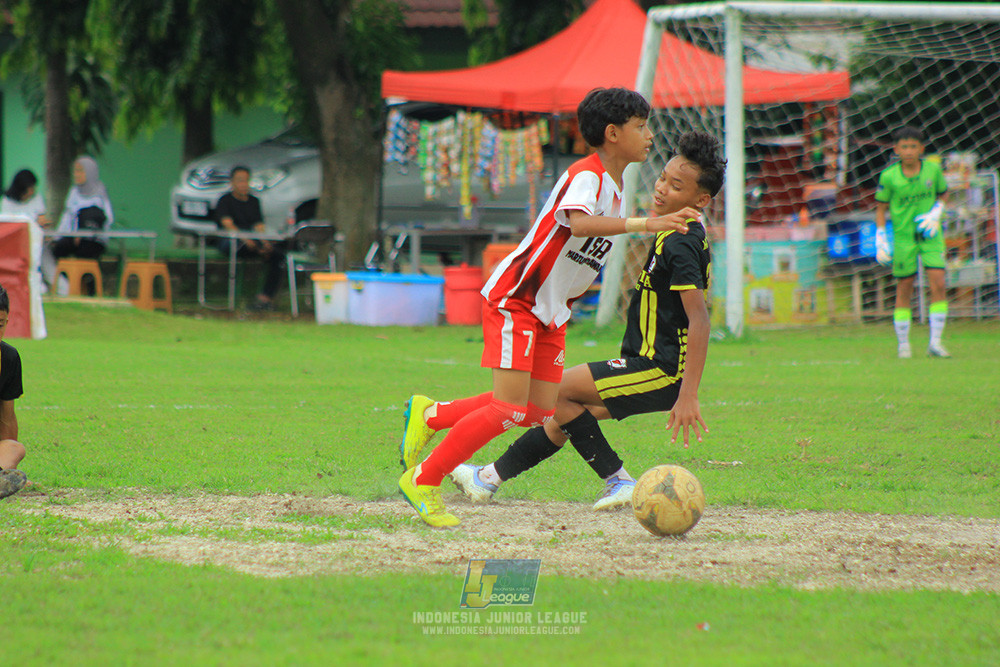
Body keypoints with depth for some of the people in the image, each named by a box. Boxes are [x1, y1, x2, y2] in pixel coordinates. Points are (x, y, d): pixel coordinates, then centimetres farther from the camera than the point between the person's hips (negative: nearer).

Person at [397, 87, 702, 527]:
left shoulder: (613, 183, 11)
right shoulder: (586, 176, -20)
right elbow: (580, 223, -42)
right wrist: (640, 224, -50)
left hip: (552, 311, 9)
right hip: (514, 298, -9)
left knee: (539, 414, 1)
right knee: (509, 409, -17)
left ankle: (430, 415, 17)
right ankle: (423, 480, -5)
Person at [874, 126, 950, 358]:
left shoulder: (933, 170, -3)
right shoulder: (889, 177, -7)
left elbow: (942, 195, 14)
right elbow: (880, 208, 2)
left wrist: (935, 215, -5)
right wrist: (881, 241, -2)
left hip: (930, 235, 1)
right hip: (903, 236, -1)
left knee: (938, 284, -10)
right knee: (904, 289, 3)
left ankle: (935, 342, -4)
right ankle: (903, 344, 14)